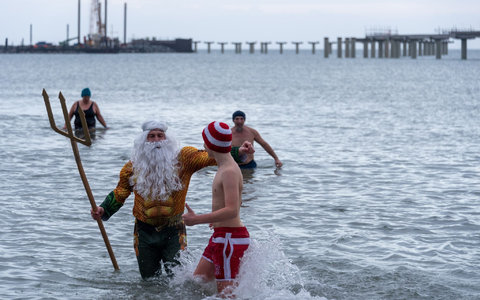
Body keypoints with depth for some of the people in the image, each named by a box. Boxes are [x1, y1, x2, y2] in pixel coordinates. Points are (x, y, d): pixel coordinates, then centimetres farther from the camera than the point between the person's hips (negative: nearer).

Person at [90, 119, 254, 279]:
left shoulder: (182, 158, -4)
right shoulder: (133, 167, 1)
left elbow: (210, 157, -10)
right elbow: (119, 194, 10)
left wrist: (238, 152, -24)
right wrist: (103, 211, -5)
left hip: (174, 231, -1)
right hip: (145, 232, 1)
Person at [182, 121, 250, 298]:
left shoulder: (229, 172, -19)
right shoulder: (226, 168, 13)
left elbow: (232, 210, -29)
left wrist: (197, 220, -28)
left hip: (230, 238, -10)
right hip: (220, 237, 10)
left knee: (226, 293, -6)